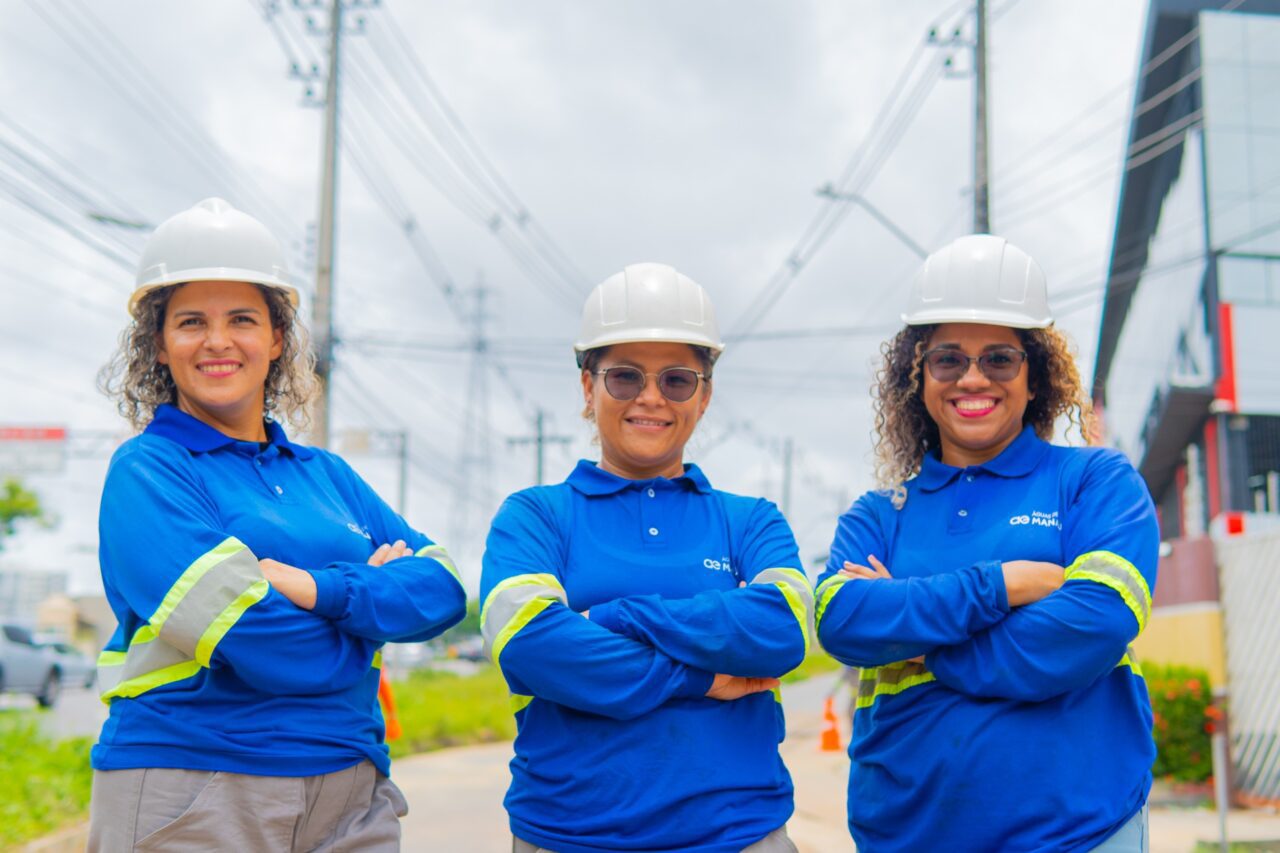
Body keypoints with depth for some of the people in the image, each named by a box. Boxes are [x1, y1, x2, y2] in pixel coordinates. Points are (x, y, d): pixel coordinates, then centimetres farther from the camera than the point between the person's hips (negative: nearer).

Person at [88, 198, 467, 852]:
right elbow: (263, 648, -18)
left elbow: (442, 590, 1)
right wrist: (376, 597, -3)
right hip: (189, 797, -5)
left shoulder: (325, 474, 12)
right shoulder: (146, 471, -6)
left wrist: (322, 589, -14)